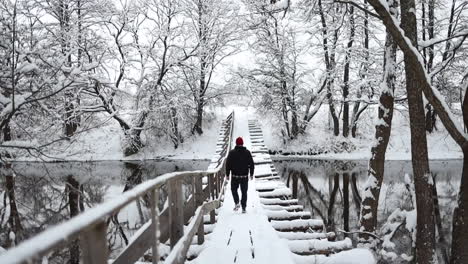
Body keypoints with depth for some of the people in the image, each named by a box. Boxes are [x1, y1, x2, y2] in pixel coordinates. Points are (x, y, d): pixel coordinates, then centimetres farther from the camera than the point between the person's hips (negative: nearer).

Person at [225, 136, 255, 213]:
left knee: (234, 189, 19)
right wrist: (251, 174, 11)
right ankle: (243, 208, 10)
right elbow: (251, 164, 1)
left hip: (235, 176, -1)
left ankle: (237, 203, 0)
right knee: (244, 192, 10)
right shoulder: (247, 152, -1)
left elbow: (228, 164, -5)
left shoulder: (232, 153, -5)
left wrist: (227, 175, 4)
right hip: (245, 176, 1)